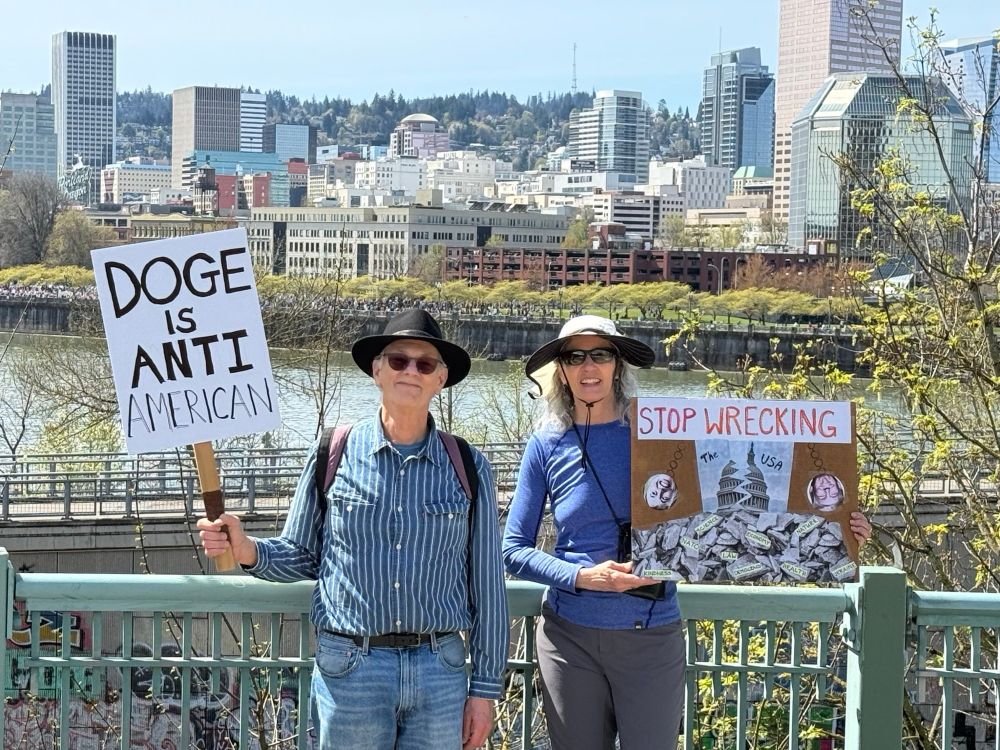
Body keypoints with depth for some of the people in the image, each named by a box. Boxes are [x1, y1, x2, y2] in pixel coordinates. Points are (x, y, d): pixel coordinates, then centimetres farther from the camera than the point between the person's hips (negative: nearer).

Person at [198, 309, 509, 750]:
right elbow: (301, 556, 10)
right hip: (348, 669, -1)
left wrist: (485, 687, 4)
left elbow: (486, 585, 6)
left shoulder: (468, 468, 4)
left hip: (440, 670, 1)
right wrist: (247, 551, -11)